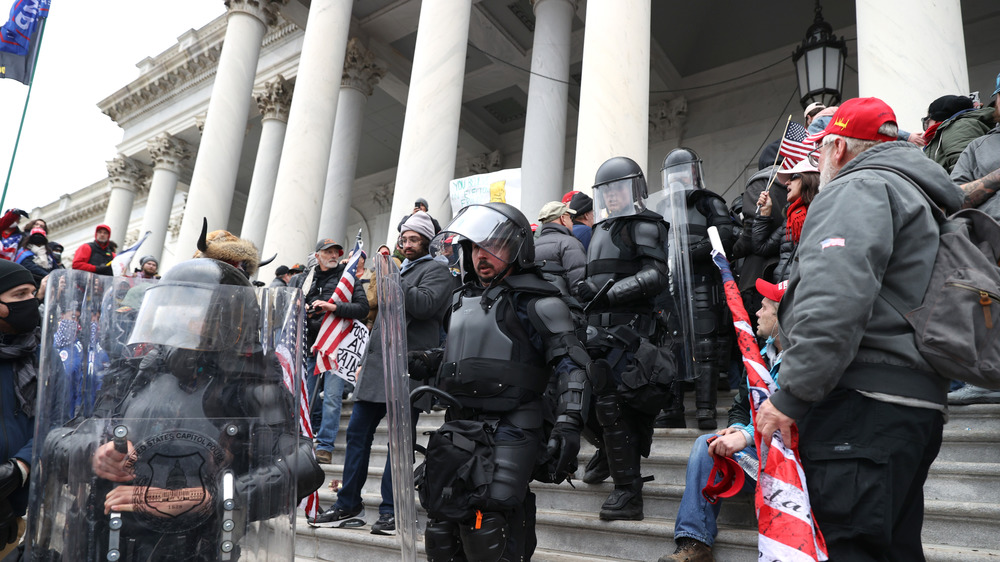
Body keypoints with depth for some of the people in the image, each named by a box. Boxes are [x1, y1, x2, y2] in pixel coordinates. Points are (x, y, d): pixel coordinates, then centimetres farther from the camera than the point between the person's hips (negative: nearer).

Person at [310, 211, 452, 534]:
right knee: (358, 431, 6)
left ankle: (391, 510, 3)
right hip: (378, 365, 8)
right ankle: (348, 506, 15)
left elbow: (424, 305, -18)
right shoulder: (399, 270, 26)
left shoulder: (437, 270, 2)